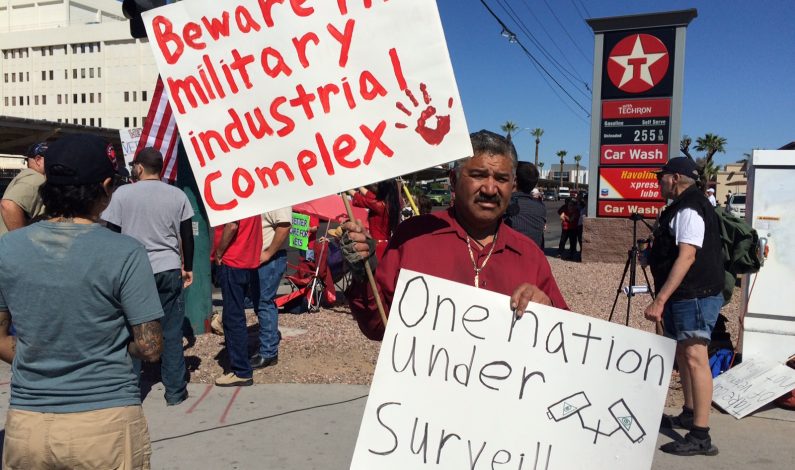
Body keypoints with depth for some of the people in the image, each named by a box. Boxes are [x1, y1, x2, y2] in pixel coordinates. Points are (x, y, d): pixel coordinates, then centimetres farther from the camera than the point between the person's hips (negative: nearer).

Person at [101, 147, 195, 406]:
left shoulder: (123, 193, -4)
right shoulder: (177, 195, 2)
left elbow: (112, 234, -2)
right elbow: (187, 236, 7)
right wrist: (187, 267, 17)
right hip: (169, 271, 2)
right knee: (171, 333, 7)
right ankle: (175, 391, 13)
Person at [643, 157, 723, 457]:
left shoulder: (690, 208, -16)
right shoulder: (682, 207, 16)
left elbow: (687, 256, -25)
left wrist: (660, 300, -28)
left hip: (696, 295, -11)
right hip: (683, 295, 11)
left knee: (695, 357, -13)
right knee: (683, 354, 18)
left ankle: (701, 436, -12)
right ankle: (689, 414, 33)